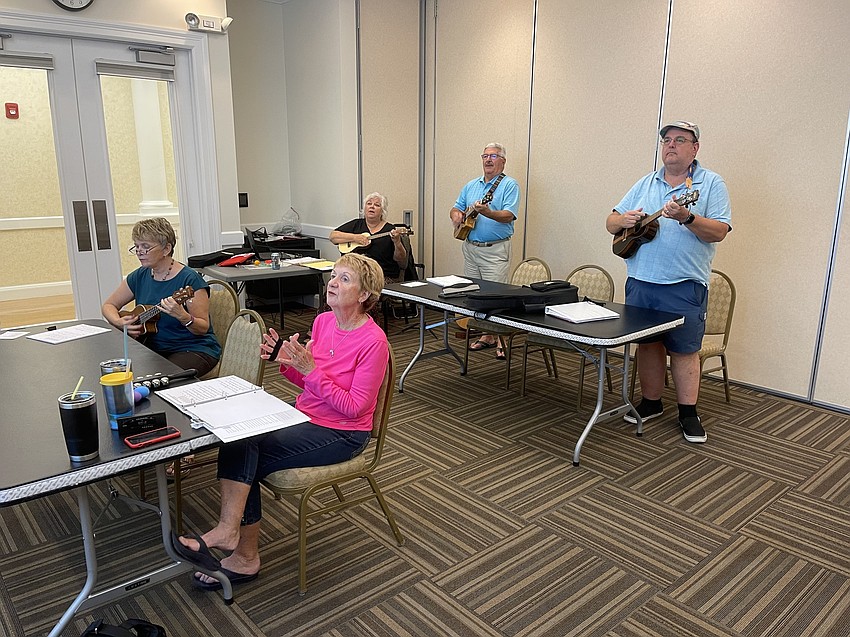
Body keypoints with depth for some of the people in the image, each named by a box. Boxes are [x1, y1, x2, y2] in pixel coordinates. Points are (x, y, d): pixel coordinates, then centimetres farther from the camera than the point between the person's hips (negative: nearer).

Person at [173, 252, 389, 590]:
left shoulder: (372, 341, -18)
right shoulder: (323, 321, 4)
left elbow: (354, 407, -18)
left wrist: (310, 368, -23)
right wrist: (287, 362, -7)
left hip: (342, 433, -7)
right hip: (305, 416, 7)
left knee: (244, 455, -19)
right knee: (238, 439, -17)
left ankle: (227, 532, 0)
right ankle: (243, 556, -8)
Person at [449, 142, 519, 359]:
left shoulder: (509, 185, -5)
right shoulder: (471, 185, 16)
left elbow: (509, 216, -17)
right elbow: (456, 208, 19)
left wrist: (486, 212, -34)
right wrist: (456, 215, -4)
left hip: (495, 250, -7)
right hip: (470, 247, 7)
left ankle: (501, 339, 0)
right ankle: (486, 335, 20)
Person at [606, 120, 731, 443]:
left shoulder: (711, 183, 1)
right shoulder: (645, 184, 14)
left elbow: (719, 232, -9)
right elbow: (611, 222, 13)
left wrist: (687, 217, -25)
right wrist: (624, 220, -9)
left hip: (684, 286, -4)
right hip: (640, 281, 4)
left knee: (684, 350, 3)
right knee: (647, 344, 12)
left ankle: (688, 413, 17)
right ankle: (651, 402, 27)